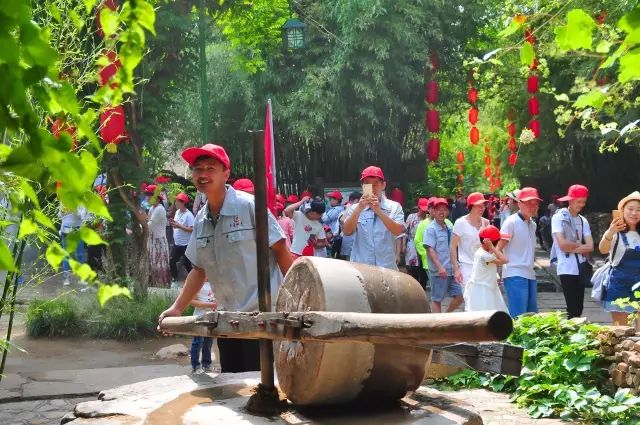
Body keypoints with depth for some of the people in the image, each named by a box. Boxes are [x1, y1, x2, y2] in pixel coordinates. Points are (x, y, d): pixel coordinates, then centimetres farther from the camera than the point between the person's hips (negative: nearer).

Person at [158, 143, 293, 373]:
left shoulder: (249, 206, -13)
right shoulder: (200, 219, 7)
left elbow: (281, 250, -10)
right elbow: (199, 269, 14)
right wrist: (177, 308, 5)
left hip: (263, 313, -7)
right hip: (227, 317, 7)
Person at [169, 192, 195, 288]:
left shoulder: (189, 215, -20)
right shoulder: (177, 212, 6)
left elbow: (192, 229, -26)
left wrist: (179, 226, -27)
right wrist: (173, 223, -4)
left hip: (185, 244, -8)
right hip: (176, 243, 8)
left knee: (187, 264, 2)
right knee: (172, 261, 12)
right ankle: (174, 280, 27)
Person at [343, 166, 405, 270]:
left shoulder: (394, 207, 4)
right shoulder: (355, 208, 7)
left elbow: (398, 231, -11)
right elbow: (347, 231, -7)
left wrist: (379, 211, -22)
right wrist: (359, 208, -20)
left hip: (387, 267, 0)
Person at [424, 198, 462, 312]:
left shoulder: (449, 229, 13)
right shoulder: (431, 229, -8)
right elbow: (430, 250, -15)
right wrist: (440, 267, -23)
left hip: (452, 270, 7)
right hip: (438, 272, -7)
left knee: (459, 296, 5)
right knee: (436, 299, 2)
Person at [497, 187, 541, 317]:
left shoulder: (532, 224, 16)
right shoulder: (511, 222, -8)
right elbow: (499, 248, -10)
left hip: (530, 275, 8)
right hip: (515, 275, -8)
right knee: (518, 317, -12)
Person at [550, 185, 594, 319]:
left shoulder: (583, 221, 12)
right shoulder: (558, 217, -5)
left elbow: (590, 246, 2)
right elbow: (563, 245, -15)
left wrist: (572, 248, -9)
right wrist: (579, 244, -1)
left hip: (581, 267, 6)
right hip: (566, 268, -6)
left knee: (579, 308, 9)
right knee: (573, 309, -7)